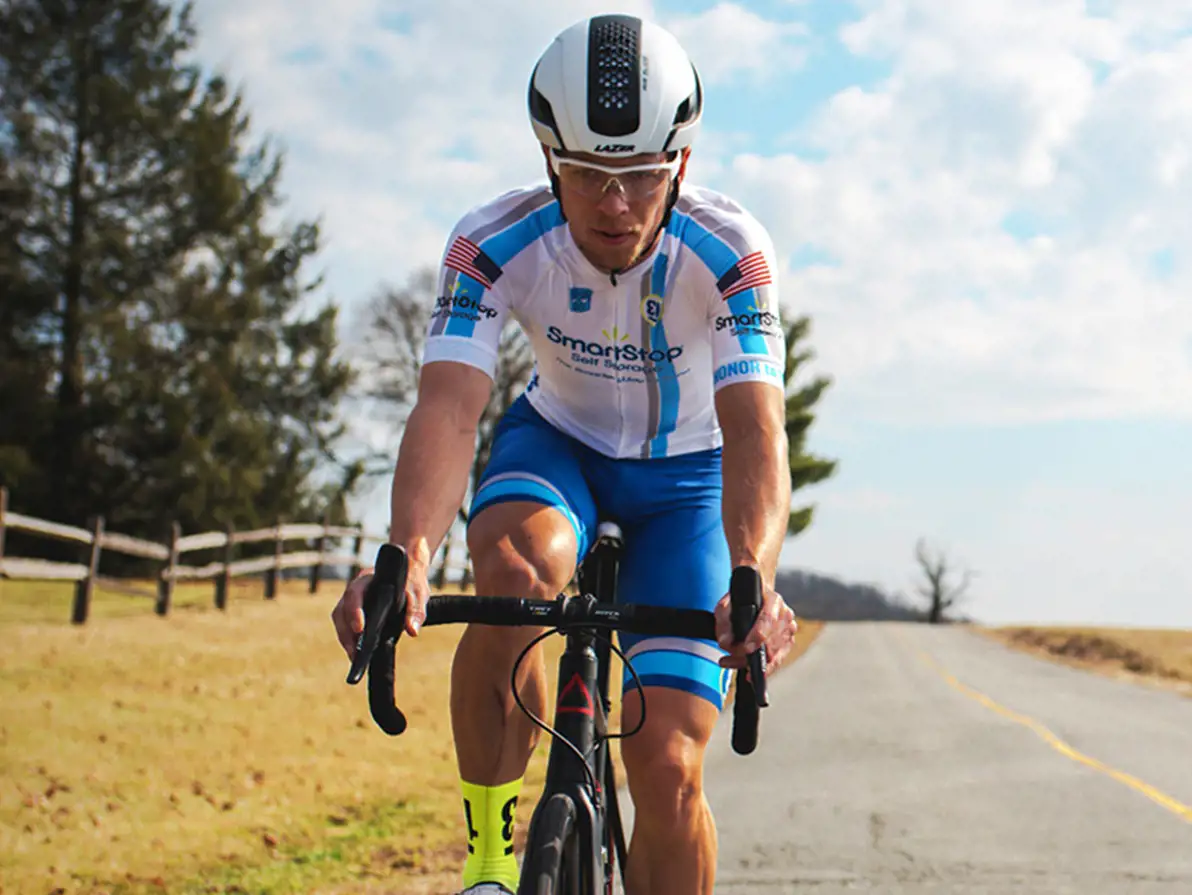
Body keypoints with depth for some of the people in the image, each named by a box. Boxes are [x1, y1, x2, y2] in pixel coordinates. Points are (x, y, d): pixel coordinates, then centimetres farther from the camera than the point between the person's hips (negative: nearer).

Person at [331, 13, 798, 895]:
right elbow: (449, 408, -39)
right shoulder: (494, 245, -26)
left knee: (668, 769, -13)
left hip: (685, 471, 0)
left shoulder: (729, 251, -29)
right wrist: (407, 555, -59)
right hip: (557, 440, 0)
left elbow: (755, 429, -40)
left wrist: (753, 581, -60)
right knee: (517, 566, -37)